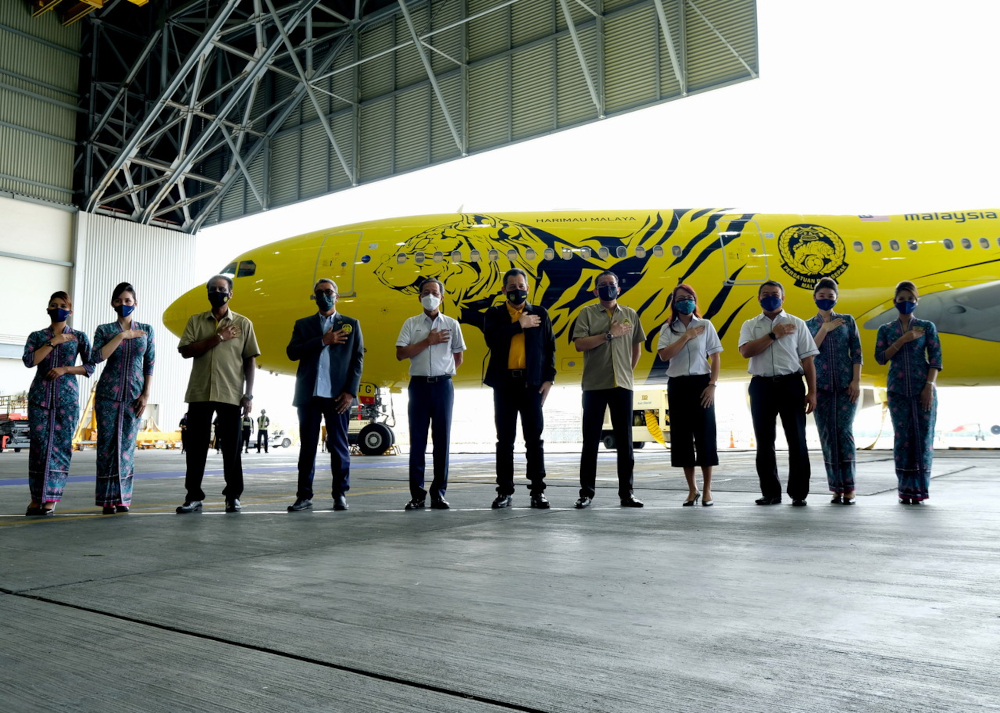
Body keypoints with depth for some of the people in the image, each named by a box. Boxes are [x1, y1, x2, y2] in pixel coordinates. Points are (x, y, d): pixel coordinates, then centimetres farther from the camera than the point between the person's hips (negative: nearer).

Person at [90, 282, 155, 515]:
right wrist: (122, 336, -15)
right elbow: (96, 357, -11)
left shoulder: (146, 330, 8)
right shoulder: (104, 330, 5)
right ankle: (108, 498, 5)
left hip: (134, 395, 1)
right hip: (108, 394, -1)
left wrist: (146, 394, -2)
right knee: (107, 443, -1)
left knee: (127, 445, 1)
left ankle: (123, 497, 6)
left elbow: (150, 365, 6)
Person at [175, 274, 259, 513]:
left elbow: (250, 361, 4)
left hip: (231, 395, -1)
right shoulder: (196, 321, 10)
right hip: (199, 393, 1)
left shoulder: (243, 323, 6)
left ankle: (233, 496, 11)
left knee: (231, 447, 3)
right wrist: (217, 338, -11)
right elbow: (185, 351, -3)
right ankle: (194, 497, 10)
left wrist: (248, 394, -2)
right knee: (196, 446, 2)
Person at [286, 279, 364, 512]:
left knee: (339, 445, 1)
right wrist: (323, 341, -10)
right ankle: (304, 496, 8)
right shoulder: (303, 324, 14)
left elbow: (357, 359, 3)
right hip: (309, 394, 2)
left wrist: (350, 391, -7)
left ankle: (340, 494, 8)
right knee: (307, 445, 4)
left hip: (337, 395, -1)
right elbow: (292, 352, -1)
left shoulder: (351, 324, 10)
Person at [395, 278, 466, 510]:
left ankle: (439, 493, 8)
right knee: (417, 439, 0)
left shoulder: (451, 324, 8)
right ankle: (417, 494, 5)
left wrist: (442, 372, 9)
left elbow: (458, 358, 14)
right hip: (419, 384, 0)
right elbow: (400, 354, -4)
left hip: (443, 385, 0)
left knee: (442, 438, 2)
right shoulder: (411, 323, 7)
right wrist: (428, 341, -8)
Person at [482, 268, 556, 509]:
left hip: (532, 383, 0)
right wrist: (519, 326, -9)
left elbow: (549, 347, 7)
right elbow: (491, 338, -10)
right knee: (505, 440, 5)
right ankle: (505, 491, 11)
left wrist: (548, 378, -2)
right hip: (504, 383, 0)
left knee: (534, 439, 1)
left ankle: (538, 491, 6)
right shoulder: (494, 314, 9)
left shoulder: (540, 314, 11)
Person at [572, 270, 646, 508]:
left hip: (622, 385, 2)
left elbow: (636, 346, 20)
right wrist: (609, 334, -14)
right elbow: (579, 344, -11)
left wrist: (628, 371, 13)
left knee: (625, 441, 5)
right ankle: (586, 492, 10)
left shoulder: (630, 314, 11)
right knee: (591, 441, 3)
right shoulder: (587, 313, 2)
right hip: (594, 386, -2)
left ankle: (626, 492, 13)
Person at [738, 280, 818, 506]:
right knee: (764, 441, 6)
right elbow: (746, 351, -7)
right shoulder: (750, 325, 11)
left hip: (791, 384, -1)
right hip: (762, 385, 1)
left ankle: (799, 493, 9)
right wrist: (773, 335, -9)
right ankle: (770, 492, 16)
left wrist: (812, 392, -2)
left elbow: (807, 359, 4)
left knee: (797, 439, 0)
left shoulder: (796, 324, 8)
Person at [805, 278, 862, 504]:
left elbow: (856, 352, 3)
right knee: (827, 435, 0)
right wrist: (825, 329, -10)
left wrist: (856, 381, -6)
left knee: (844, 431, -7)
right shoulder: (808, 325, 9)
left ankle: (849, 487, -1)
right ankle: (836, 488, 7)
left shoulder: (848, 321, 7)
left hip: (846, 385, -1)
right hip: (821, 386, 1)